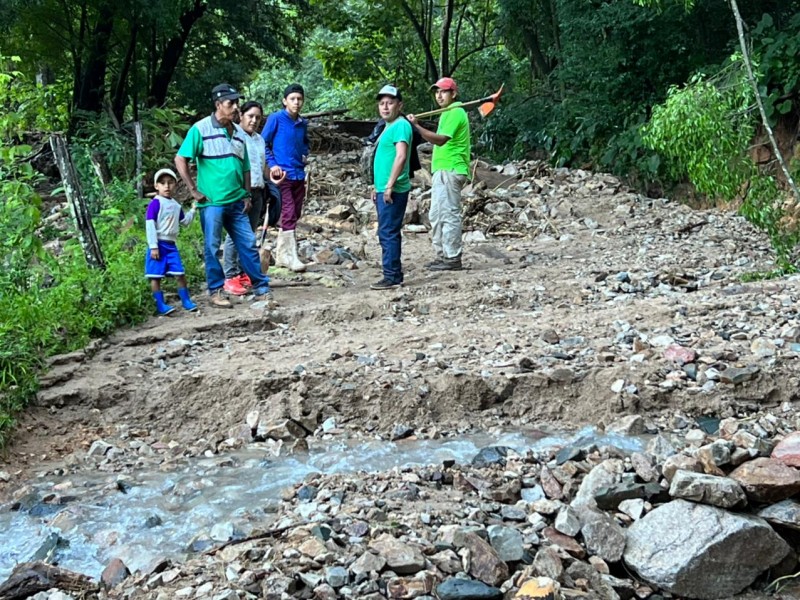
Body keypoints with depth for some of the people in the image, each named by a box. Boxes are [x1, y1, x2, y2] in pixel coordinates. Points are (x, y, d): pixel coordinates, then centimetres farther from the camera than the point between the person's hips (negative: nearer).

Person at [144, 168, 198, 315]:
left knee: (180, 274, 5)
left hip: (171, 245, 6)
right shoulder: (155, 203, -9)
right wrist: (153, 246, -18)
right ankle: (160, 305, 1)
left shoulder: (176, 206, 13)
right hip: (158, 245, -6)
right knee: (156, 276, -2)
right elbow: (150, 224, -14)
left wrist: (193, 209, 14)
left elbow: (185, 222, 26)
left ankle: (186, 301, 15)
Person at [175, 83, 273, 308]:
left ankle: (261, 289, 13)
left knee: (248, 244, 6)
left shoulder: (239, 133, 12)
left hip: (237, 202, 5)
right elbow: (180, 160, -7)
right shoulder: (201, 129, -5)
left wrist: (247, 195, 9)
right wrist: (194, 190, -9)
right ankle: (216, 291, 13)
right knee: (212, 247, 3)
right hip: (212, 201, -5)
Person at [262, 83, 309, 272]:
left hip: (299, 174, 7)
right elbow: (263, 143, -3)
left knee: (295, 214, 10)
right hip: (282, 174, -7)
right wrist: (272, 164, -12)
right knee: (288, 214, -11)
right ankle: (291, 257, -9)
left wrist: (305, 154, 10)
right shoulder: (276, 119, -4)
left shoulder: (303, 123, 12)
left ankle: (281, 254, 19)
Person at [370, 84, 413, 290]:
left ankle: (392, 277, -4)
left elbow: (401, 156, -22)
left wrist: (389, 185, -23)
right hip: (384, 190, 10)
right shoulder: (389, 127, 19)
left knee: (388, 233, -8)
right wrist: (377, 187, 23)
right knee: (387, 233, 14)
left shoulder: (400, 125, -12)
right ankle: (394, 275, 21)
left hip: (393, 191, -10)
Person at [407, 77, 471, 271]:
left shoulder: (455, 113, -11)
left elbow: (441, 139, -22)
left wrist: (416, 126, -27)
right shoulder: (448, 113, 21)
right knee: (437, 215, 13)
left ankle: (453, 258, -6)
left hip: (450, 171, -11)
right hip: (442, 170, 11)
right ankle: (441, 256, 18)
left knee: (449, 214, -9)